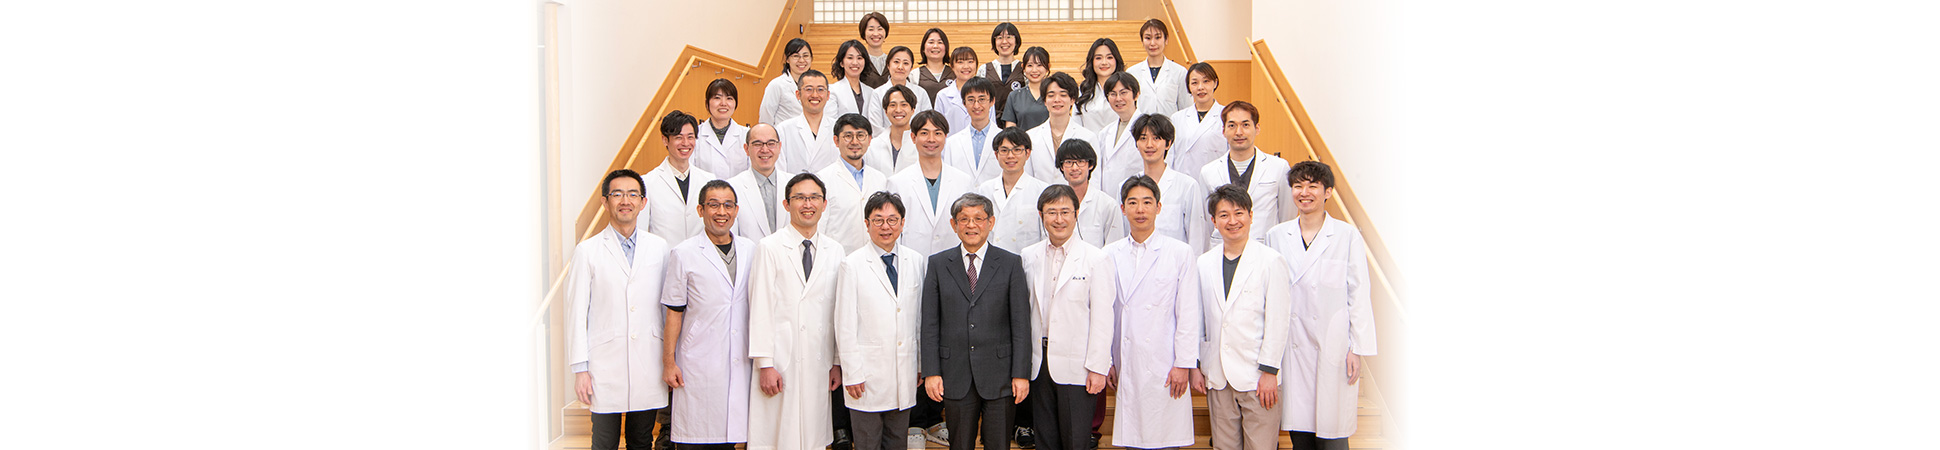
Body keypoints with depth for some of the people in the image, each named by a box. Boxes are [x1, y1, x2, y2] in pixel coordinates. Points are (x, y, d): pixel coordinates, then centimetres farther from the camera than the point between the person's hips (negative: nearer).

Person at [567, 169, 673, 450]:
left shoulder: (660, 248, 8)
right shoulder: (588, 251, 1)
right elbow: (576, 313, 0)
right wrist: (580, 369, -4)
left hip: (649, 369, 2)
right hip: (605, 368, -2)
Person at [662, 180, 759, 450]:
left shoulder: (750, 250, 11)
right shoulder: (684, 254, 0)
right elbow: (674, 312, 0)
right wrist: (669, 362, -4)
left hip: (740, 364, 3)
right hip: (699, 364, -3)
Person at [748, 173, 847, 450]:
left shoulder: (835, 251, 10)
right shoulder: (770, 248, -1)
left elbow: (839, 312, 11)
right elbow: (760, 310, -5)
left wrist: (838, 362, 8)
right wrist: (765, 364, -10)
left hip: (819, 365, 3)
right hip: (781, 363, -3)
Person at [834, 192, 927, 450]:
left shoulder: (915, 261, 7)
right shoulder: (852, 264, -7)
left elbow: (920, 316, 12)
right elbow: (845, 325, -7)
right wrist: (852, 373, -10)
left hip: (905, 373, 4)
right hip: (867, 376, -4)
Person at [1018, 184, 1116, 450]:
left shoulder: (1095, 259, -4)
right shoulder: (1028, 257, 8)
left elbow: (1102, 318, -6)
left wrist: (1098, 368, -10)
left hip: (1076, 367, -4)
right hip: (1039, 364, 4)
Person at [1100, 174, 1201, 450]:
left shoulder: (1180, 253, 2)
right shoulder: (1110, 255, 9)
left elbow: (1188, 315, -1)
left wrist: (1184, 364, -6)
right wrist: (1107, 361, 7)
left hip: (1164, 365, -2)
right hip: (1125, 367, 3)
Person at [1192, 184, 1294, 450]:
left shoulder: (1271, 261, -2)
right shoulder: (1204, 263, 11)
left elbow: (1278, 321, -5)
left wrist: (1269, 371, -8)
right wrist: (1195, 367, 10)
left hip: (1257, 377, -4)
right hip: (1217, 377, 4)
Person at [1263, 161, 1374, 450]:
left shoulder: (1348, 236, 1)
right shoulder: (1276, 236, 8)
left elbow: (1358, 296, 0)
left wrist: (1358, 349, -5)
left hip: (1334, 346, -3)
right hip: (1292, 347, 3)